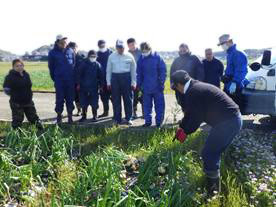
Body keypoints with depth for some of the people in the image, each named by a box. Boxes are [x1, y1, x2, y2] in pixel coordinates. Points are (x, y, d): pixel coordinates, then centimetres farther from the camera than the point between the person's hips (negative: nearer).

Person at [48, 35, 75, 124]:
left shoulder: (70, 52, 4)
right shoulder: (53, 53, -1)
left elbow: (74, 64, 11)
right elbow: (51, 67, 6)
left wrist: (73, 77, 9)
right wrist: (54, 78, 7)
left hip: (70, 80, 2)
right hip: (59, 80, -1)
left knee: (70, 98, 6)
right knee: (59, 98, 3)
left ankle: (70, 115, 16)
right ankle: (59, 115, 14)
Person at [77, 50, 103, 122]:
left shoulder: (97, 65, 2)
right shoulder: (84, 64, 1)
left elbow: (100, 76, 5)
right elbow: (79, 74, 2)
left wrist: (100, 85, 2)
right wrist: (79, 84, -2)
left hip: (94, 87, 0)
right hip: (84, 86, 1)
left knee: (94, 103, 3)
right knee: (84, 103, 7)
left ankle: (94, 116, 17)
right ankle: (84, 116, 21)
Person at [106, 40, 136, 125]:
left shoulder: (129, 56, 4)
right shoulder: (111, 56, 8)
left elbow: (133, 70, 6)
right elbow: (108, 70, 12)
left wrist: (133, 82, 1)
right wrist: (108, 82, 6)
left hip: (126, 77, -1)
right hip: (115, 77, 1)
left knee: (128, 99, 1)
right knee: (116, 100, 4)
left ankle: (128, 118, 12)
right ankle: (117, 119, 14)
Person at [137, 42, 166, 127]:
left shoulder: (157, 57, -6)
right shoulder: (141, 59, 3)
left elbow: (163, 70, -5)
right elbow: (139, 73, 11)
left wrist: (161, 82, -10)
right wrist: (139, 85, 7)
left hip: (157, 87, -2)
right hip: (146, 87, 3)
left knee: (159, 105, 5)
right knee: (147, 105, 9)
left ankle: (159, 121, 16)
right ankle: (147, 121, 19)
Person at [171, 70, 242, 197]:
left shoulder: (192, 92, -17)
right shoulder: (197, 87, 16)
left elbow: (196, 117, -15)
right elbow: (190, 113, 23)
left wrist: (185, 132, 0)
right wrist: (182, 127, 24)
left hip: (228, 122, -10)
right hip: (234, 119, 10)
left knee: (208, 154, -2)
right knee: (213, 153, 20)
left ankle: (212, 192, 10)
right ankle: (214, 186, 35)